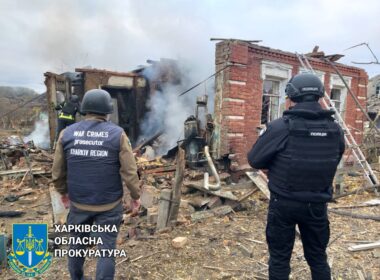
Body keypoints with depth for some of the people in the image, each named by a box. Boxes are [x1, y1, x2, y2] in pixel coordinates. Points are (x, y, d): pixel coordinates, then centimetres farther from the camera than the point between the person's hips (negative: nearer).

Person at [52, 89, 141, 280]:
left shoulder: (67, 133, -3)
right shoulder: (117, 134, -11)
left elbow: (58, 171, 4)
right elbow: (129, 172, -12)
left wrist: (63, 191, 21)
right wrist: (135, 195, 2)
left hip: (78, 202, 4)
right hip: (109, 204, -3)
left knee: (77, 244, 23)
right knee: (107, 248, 8)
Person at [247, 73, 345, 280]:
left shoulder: (280, 127, -18)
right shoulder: (335, 129, -4)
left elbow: (254, 160, -9)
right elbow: (333, 162, 11)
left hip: (284, 204, -3)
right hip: (317, 205, 4)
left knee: (279, 257, 14)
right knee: (318, 257, 22)